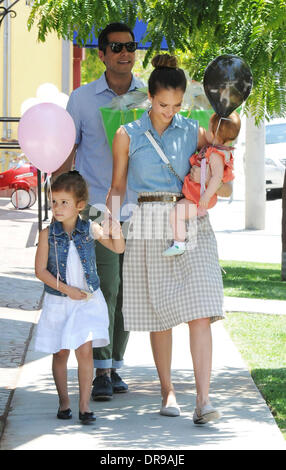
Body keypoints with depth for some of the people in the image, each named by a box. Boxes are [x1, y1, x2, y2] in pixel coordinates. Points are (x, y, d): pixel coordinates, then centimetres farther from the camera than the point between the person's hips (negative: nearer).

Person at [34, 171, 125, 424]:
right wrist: (67, 289, -13)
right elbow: (40, 270, -7)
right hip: (58, 301, 0)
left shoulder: (90, 229, -3)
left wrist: (116, 228, -17)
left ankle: (85, 405, -3)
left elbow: (118, 249, 1)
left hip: (88, 300, 0)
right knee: (61, 353, 8)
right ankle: (64, 401, 23)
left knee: (85, 350, -9)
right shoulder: (48, 234, -7)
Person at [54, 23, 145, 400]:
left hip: (138, 210, 3)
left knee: (127, 293, 6)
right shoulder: (82, 99, 2)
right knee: (105, 288, -13)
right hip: (96, 209, -3)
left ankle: (115, 367, 17)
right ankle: (101, 372, -11)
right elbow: (65, 155, 6)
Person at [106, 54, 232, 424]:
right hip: (149, 226, 0)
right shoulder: (128, 135, 4)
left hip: (192, 225, 0)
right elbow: (117, 187, 11)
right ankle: (167, 390, 20)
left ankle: (203, 399, -13)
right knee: (158, 313, 5)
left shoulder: (194, 133, 6)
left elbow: (225, 188, 11)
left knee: (199, 313, -11)